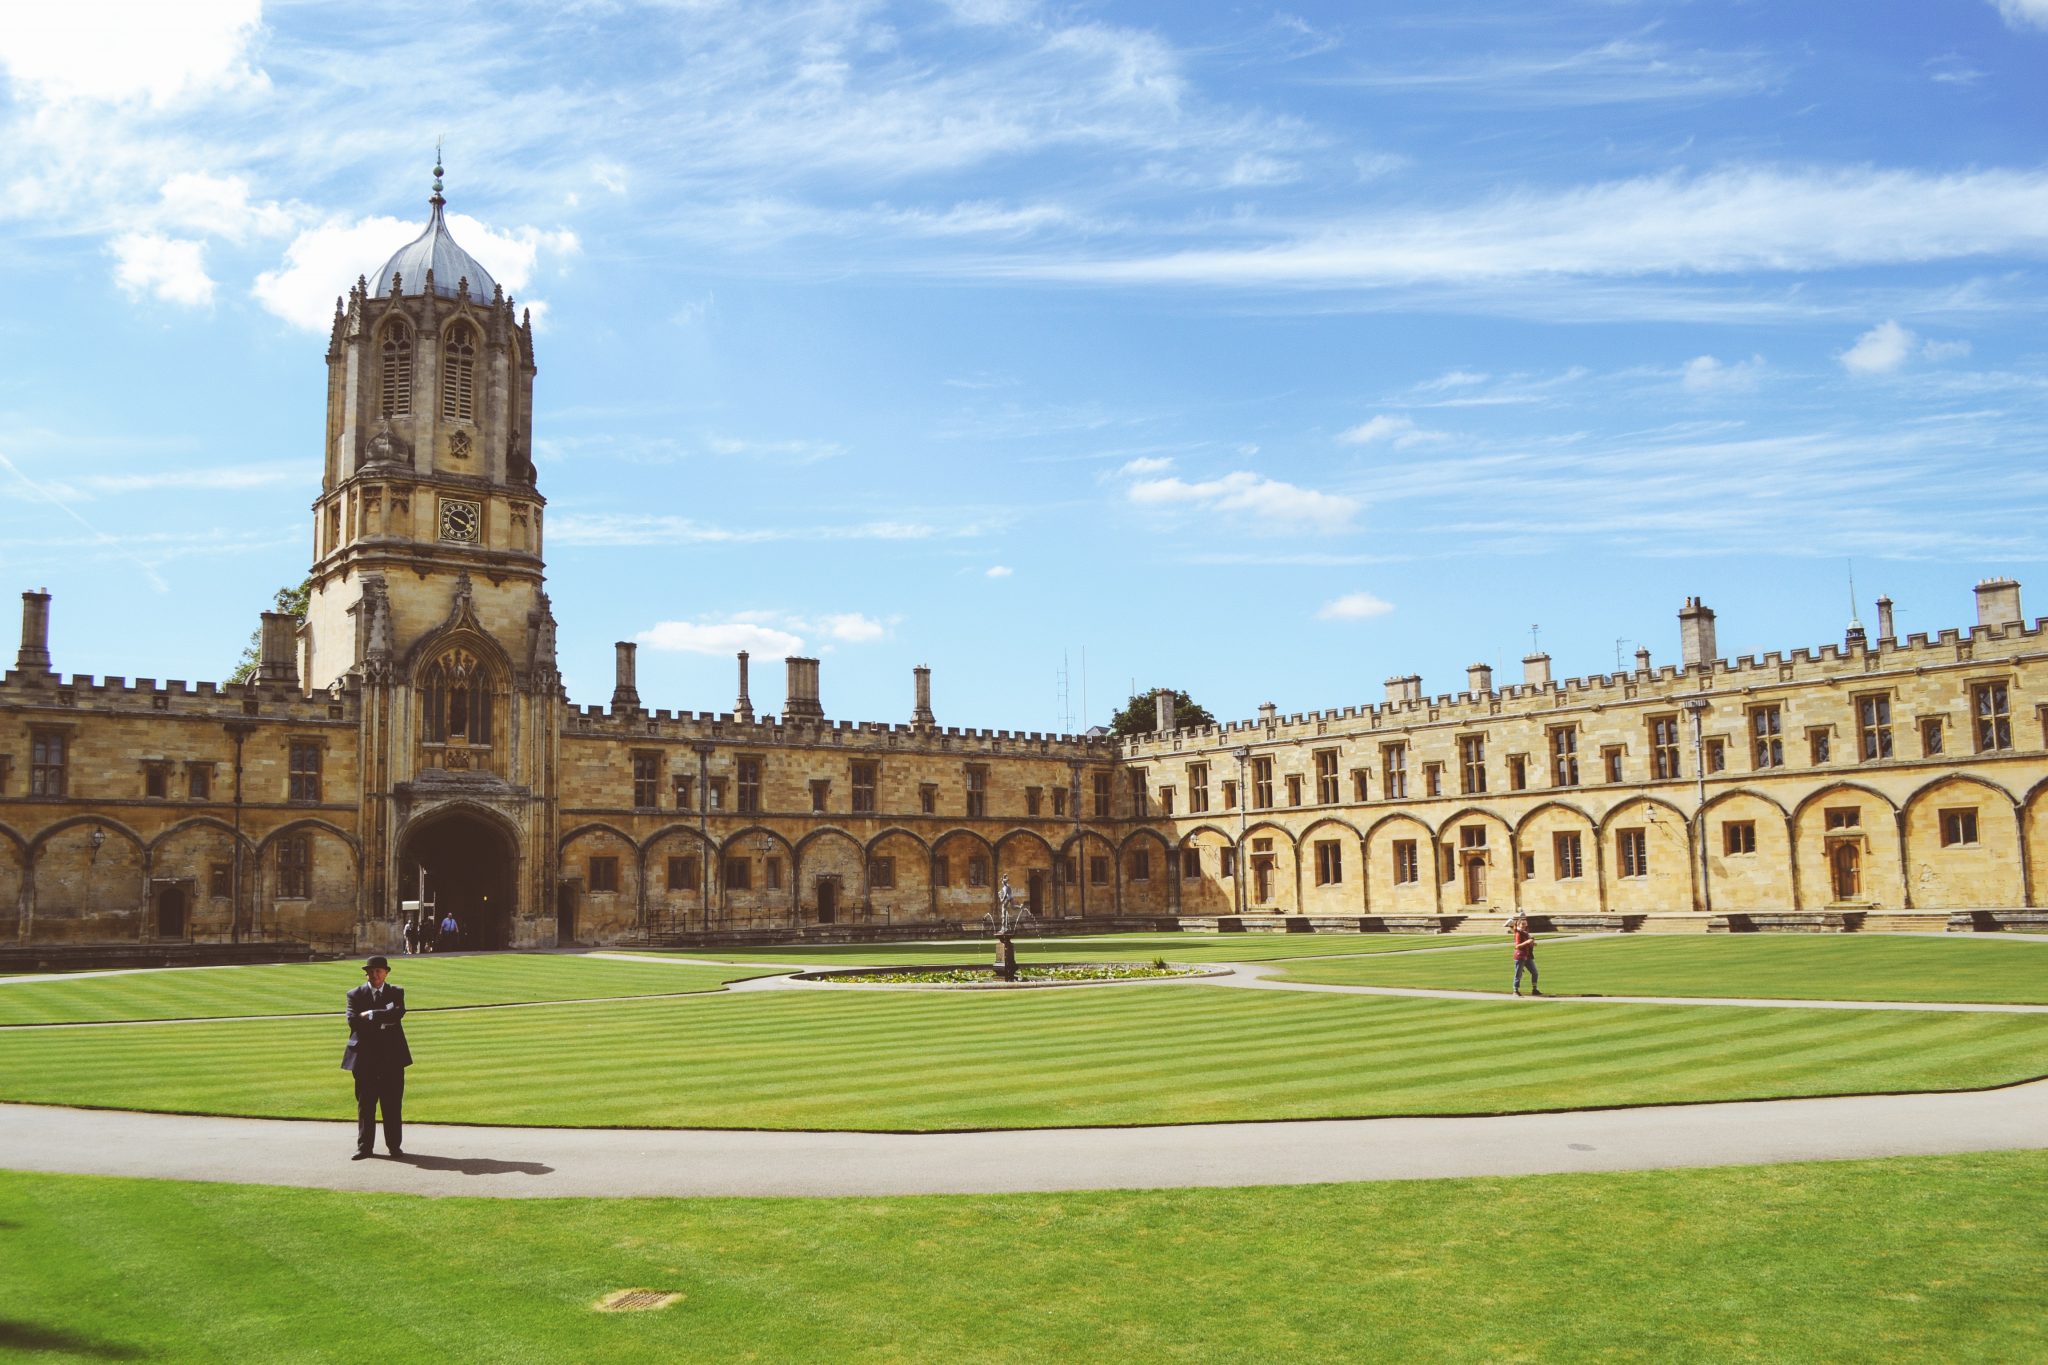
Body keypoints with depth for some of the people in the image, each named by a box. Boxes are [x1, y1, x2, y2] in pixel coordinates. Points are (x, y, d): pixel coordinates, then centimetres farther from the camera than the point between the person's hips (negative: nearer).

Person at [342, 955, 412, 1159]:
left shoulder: (396, 992, 8)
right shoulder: (355, 994, 8)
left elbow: (398, 1013, -11)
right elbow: (353, 1020, -8)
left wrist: (370, 1015, -13)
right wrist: (382, 1019, -15)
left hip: (391, 1056, 0)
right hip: (364, 1056, 0)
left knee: (393, 1103, 2)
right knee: (365, 1103, 4)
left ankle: (394, 1146, 10)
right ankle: (364, 1146, 12)